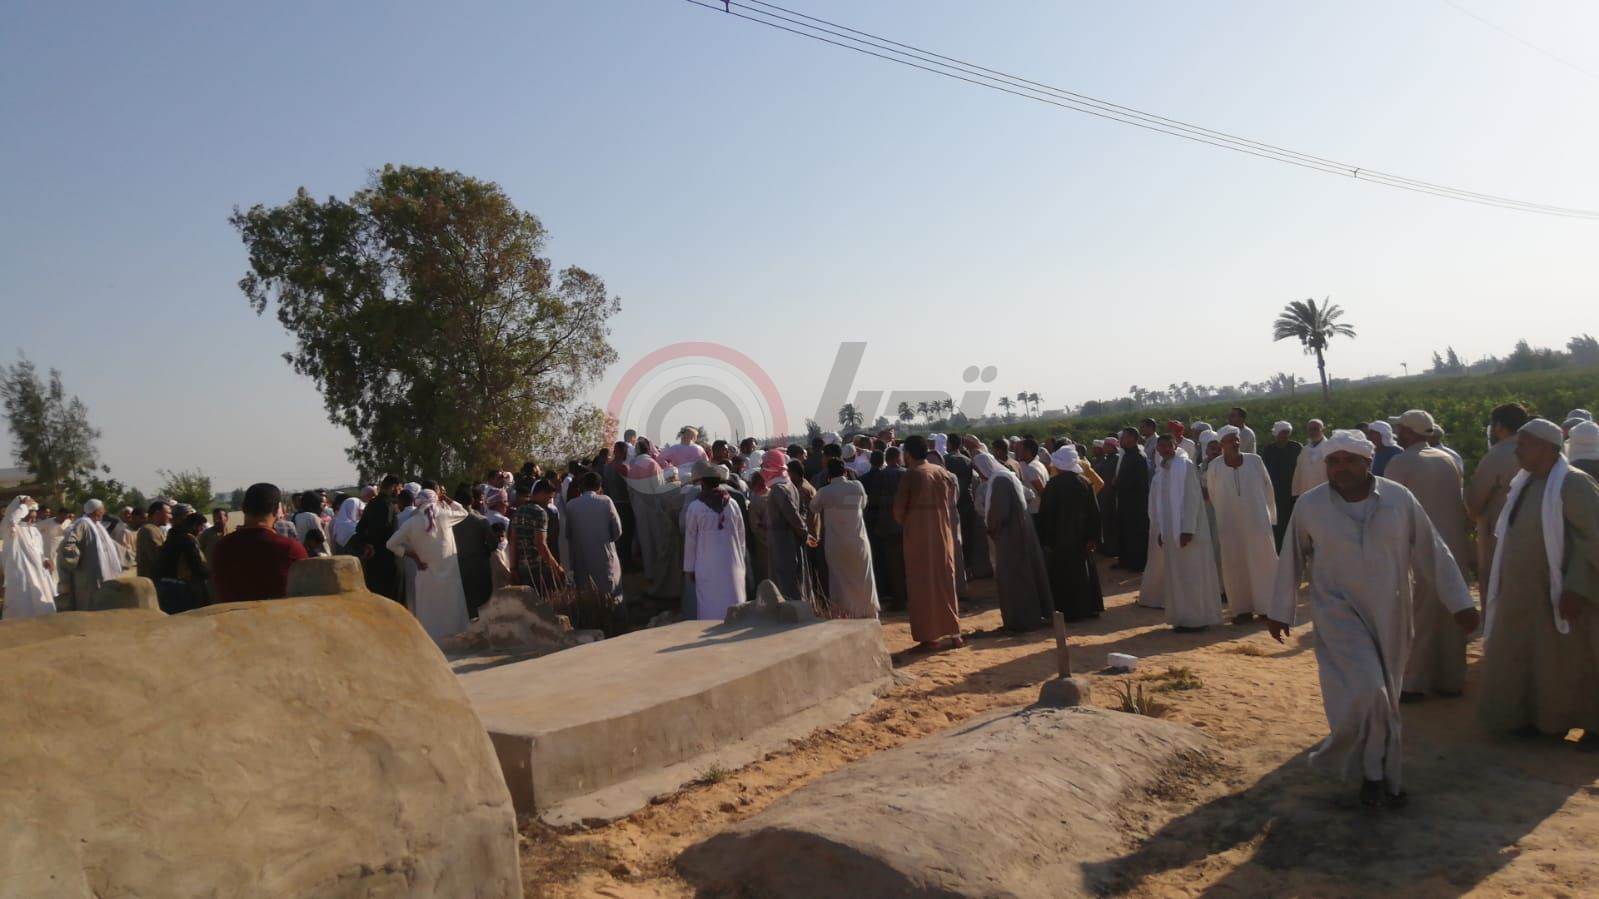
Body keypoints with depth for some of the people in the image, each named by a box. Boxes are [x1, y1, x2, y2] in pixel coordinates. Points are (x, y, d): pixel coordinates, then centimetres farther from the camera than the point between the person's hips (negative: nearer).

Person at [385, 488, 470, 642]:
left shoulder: (411, 523, -5)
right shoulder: (444, 515, -5)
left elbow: (391, 544, -1)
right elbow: (463, 512, 15)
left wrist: (413, 556, 0)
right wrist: (447, 500, 12)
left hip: (427, 574, -1)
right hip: (449, 573, 1)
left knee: (428, 616, 8)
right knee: (450, 611, 11)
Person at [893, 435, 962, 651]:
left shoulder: (910, 475, -11)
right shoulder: (943, 473, 2)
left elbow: (899, 509, -8)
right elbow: (949, 501, 7)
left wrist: (905, 523, 11)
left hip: (917, 535, -3)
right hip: (942, 533, 4)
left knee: (922, 584, 4)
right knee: (946, 581, 11)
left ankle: (928, 635, 5)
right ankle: (953, 632, 11)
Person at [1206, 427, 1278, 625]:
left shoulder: (1255, 461, -5)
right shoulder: (1214, 467, -6)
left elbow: (1268, 488, 5)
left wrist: (1270, 514, 9)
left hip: (1257, 521, 0)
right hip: (1229, 524, 0)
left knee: (1263, 562, 5)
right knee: (1235, 565, 3)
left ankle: (1267, 606, 15)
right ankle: (1242, 608, 10)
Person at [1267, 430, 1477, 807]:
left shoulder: (1399, 499, -5)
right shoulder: (1309, 505, -7)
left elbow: (1432, 553, 0)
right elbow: (1291, 560, 2)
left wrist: (1459, 603, -1)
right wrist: (1280, 611, 7)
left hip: (1389, 615, 2)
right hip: (1340, 613, -2)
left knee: (1383, 695, 11)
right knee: (1365, 690, -15)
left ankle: (1382, 772, 29)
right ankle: (1374, 770, 7)